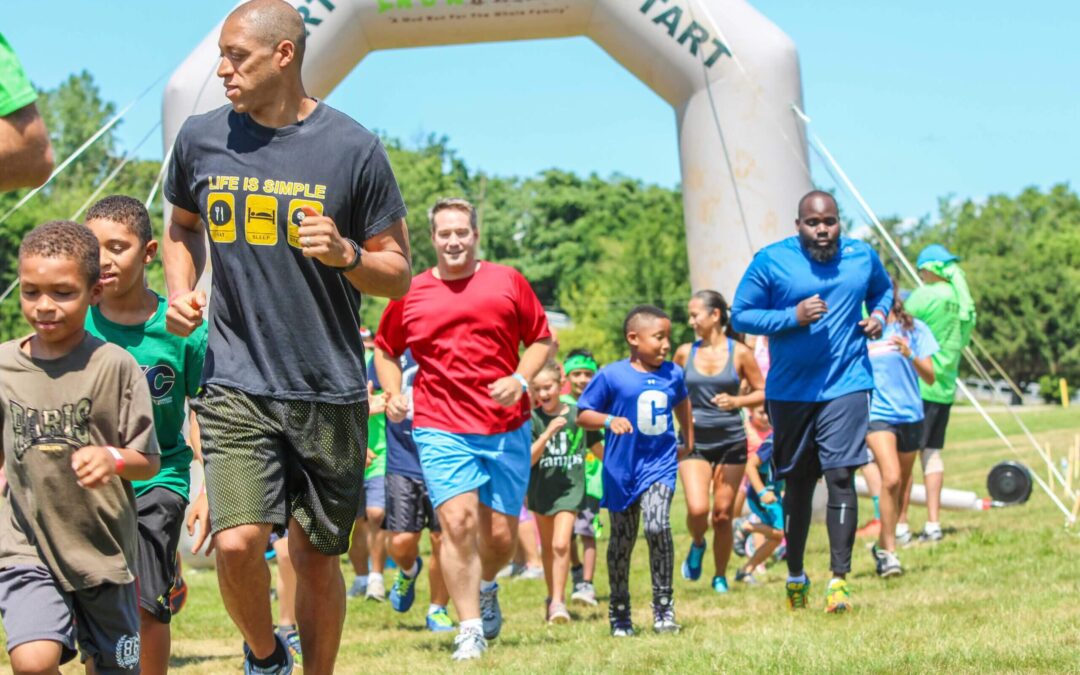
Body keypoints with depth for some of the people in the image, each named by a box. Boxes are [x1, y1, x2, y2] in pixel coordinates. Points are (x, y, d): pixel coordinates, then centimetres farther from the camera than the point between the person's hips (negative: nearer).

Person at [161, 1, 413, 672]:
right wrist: (182, 290, 5)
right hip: (236, 385, 1)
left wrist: (345, 254, -18)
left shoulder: (353, 149, -4)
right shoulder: (201, 139, 4)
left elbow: (399, 276, 2)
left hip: (331, 391, -1)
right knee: (238, 542, -16)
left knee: (317, 558, 8)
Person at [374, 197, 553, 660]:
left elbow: (541, 339, 10)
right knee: (457, 521, -17)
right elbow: (385, 349, 20)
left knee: (501, 534, 5)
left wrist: (520, 379, -7)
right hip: (441, 428, -1)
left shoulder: (507, 282, 4)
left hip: (506, 427, 1)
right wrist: (393, 393, 3)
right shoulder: (410, 294, 6)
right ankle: (470, 630, -9)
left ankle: (486, 588, 39)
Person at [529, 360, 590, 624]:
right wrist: (549, 432, -23)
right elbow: (528, 459, -13)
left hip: (570, 487, -1)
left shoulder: (577, 414, -2)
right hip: (542, 488, 1)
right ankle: (553, 596, 31)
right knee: (548, 547, 15)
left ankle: (558, 601, -10)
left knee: (561, 544, -15)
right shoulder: (532, 419, -6)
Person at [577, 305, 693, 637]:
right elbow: (583, 415, -6)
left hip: (660, 463, 1)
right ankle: (619, 612, 25)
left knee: (658, 526, -20)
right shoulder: (611, 376, -9)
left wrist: (688, 442, 29)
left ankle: (664, 607, -10)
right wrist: (610, 420, -24)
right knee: (622, 540, 9)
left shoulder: (673, 374, 3)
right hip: (622, 469, -1)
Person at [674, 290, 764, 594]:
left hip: (731, 442, -1)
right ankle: (697, 545, 18)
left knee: (723, 514, 3)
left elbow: (762, 392, 3)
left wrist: (736, 401, -14)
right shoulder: (685, 352, 4)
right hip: (695, 441, 1)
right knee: (697, 509, -16)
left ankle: (720, 577, 20)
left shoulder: (739, 353, -2)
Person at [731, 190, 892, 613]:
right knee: (797, 483, 11)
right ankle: (795, 578, 27)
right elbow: (740, 316, -5)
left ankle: (840, 578, -10)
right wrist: (793, 317, -17)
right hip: (790, 389, 0)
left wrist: (879, 313, 3)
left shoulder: (863, 257, 4)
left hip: (846, 385, 0)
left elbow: (883, 290, 25)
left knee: (841, 476, -13)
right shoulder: (770, 261, -5)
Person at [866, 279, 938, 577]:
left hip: (910, 414, 3)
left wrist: (910, 354, -19)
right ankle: (889, 552, -16)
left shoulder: (914, 329, 3)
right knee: (891, 478, -21)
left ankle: (882, 546, 31)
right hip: (877, 413, -3)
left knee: (899, 485, 12)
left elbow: (930, 377, -2)